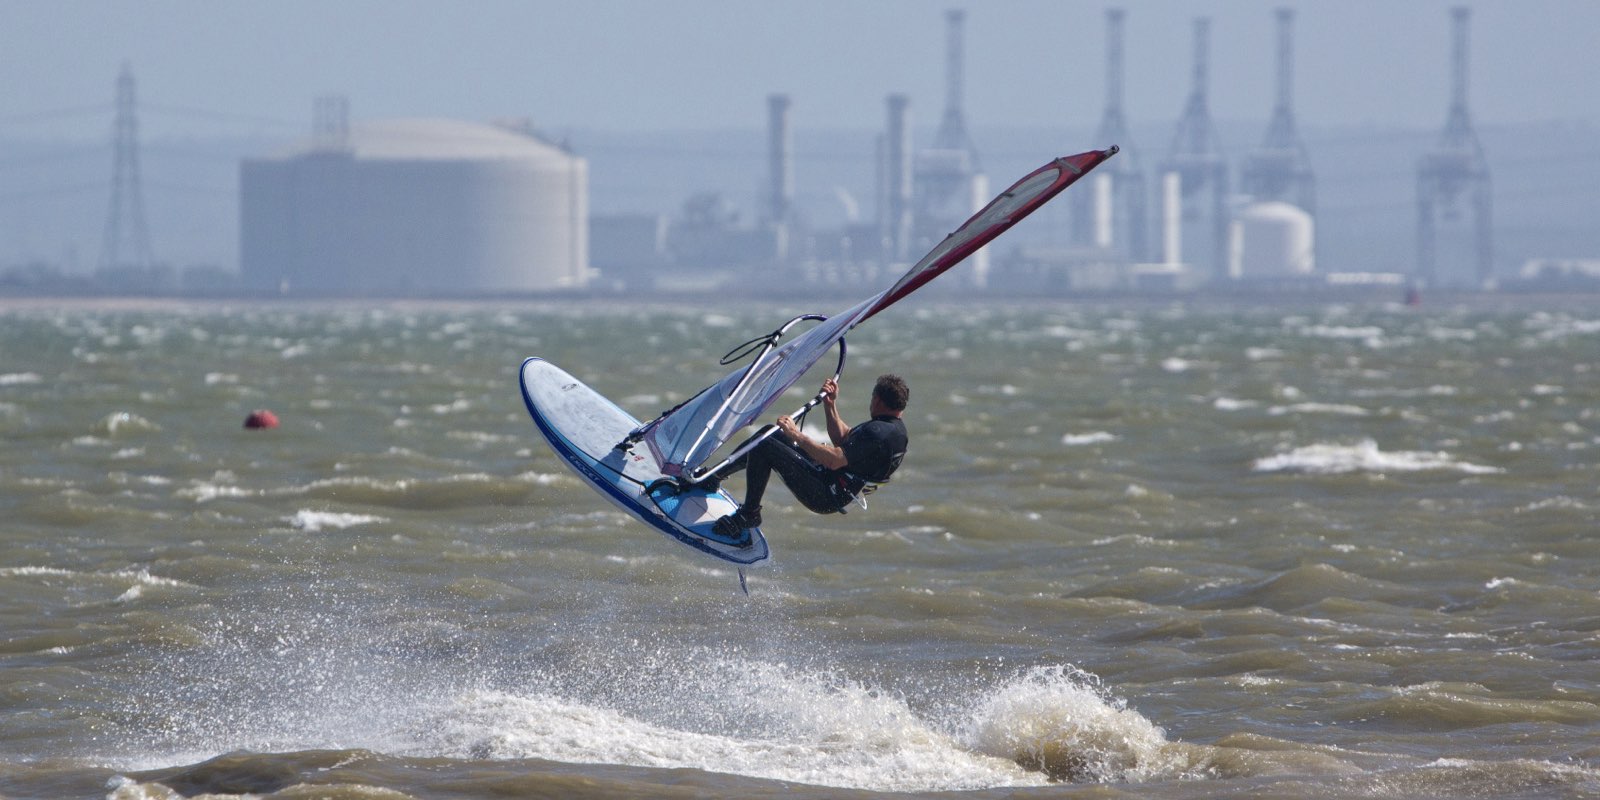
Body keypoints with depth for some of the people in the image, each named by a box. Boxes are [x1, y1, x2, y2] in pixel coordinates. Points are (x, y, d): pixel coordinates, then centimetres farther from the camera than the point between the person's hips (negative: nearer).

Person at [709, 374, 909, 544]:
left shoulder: (878, 433, -23)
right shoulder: (895, 428, 10)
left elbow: (835, 460, -32)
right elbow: (842, 441, 22)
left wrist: (797, 435, -26)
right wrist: (830, 405, 15)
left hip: (825, 497, -11)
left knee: (763, 447, -17)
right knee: (773, 437, 23)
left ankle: (749, 513, -6)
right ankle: (714, 476, 33)